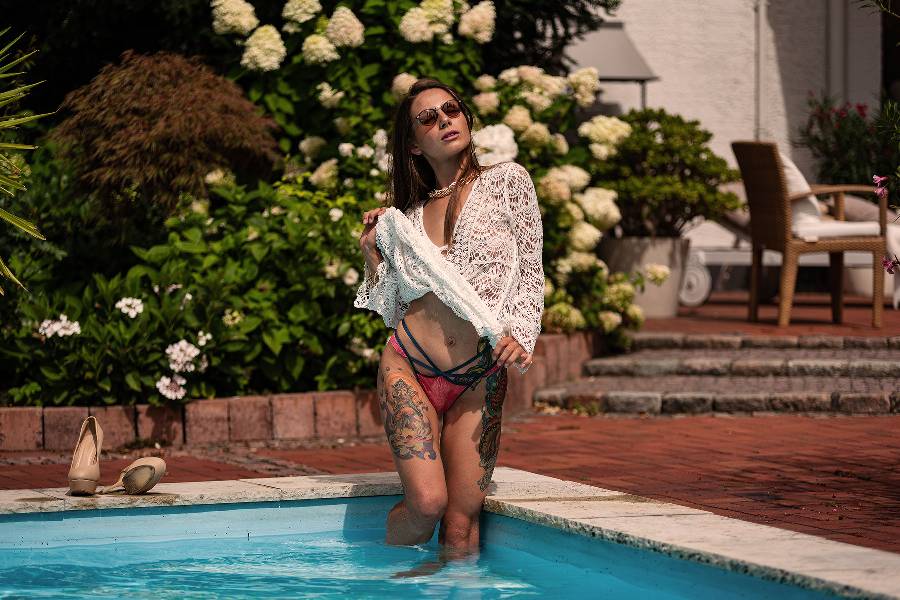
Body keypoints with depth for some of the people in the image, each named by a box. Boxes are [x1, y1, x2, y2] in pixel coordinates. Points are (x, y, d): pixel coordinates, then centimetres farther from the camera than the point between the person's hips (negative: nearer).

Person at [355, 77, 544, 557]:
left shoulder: (507, 181, 7)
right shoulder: (409, 213, 15)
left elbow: (530, 274, 5)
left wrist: (520, 335, -11)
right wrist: (374, 255, 5)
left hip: (480, 378, -1)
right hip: (408, 366, 1)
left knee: (461, 522, -8)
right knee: (427, 501, -17)